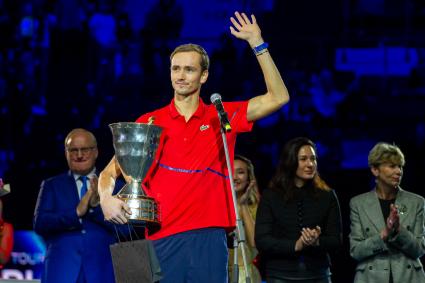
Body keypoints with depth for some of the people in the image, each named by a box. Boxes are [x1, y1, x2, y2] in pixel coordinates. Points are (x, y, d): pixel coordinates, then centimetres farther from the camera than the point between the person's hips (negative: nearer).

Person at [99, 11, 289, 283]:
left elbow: (278, 97, 4)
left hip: (209, 237, 0)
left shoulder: (221, 117, 11)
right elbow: (110, 171, 10)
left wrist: (257, 43, 0)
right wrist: (106, 198, -13)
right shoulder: (150, 122, 9)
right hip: (163, 238, 0)